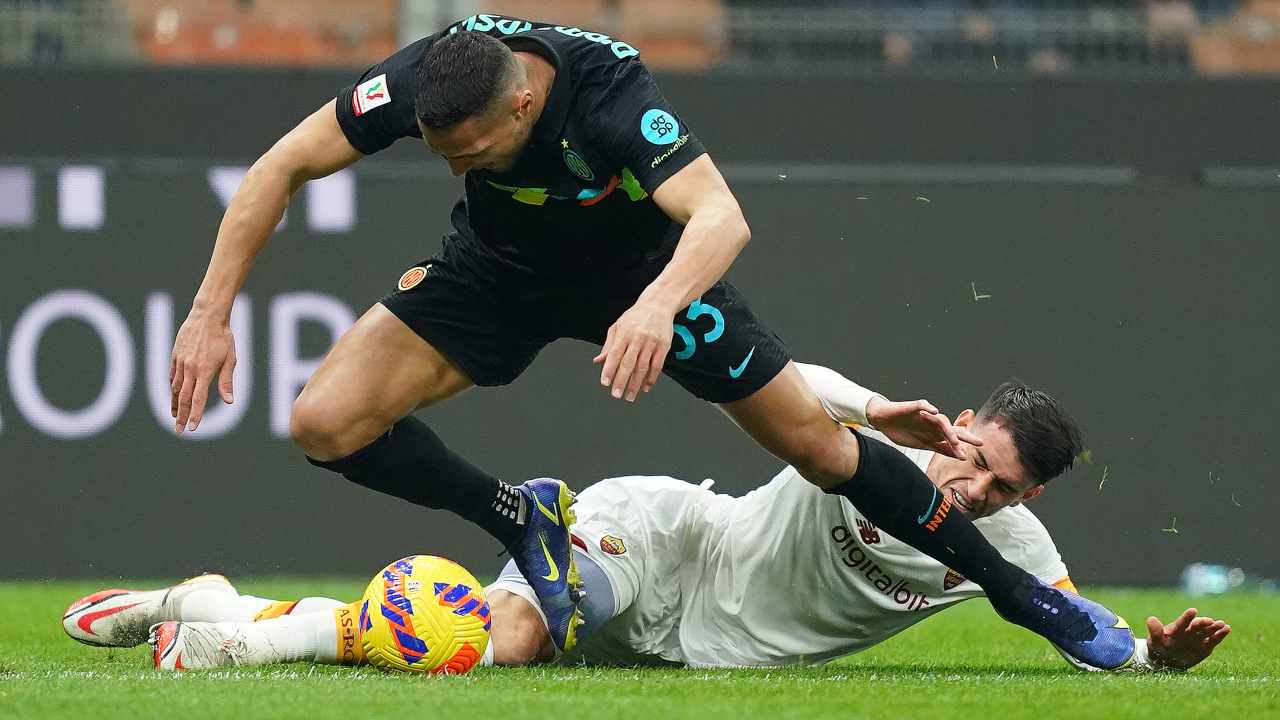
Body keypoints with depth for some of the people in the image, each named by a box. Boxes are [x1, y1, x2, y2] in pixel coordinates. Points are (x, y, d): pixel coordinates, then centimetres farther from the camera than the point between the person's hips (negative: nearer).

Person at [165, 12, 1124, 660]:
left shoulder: (609, 93, -39)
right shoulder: (431, 77, -30)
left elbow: (720, 216, -51)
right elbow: (281, 167, -19)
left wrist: (659, 304, -71)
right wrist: (211, 313, -25)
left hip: (638, 267, -3)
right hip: (501, 268, 3)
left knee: (815, 442, -4)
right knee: (325, 423, -17)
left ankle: (1020, 593, 13)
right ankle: (521, 519, 3)